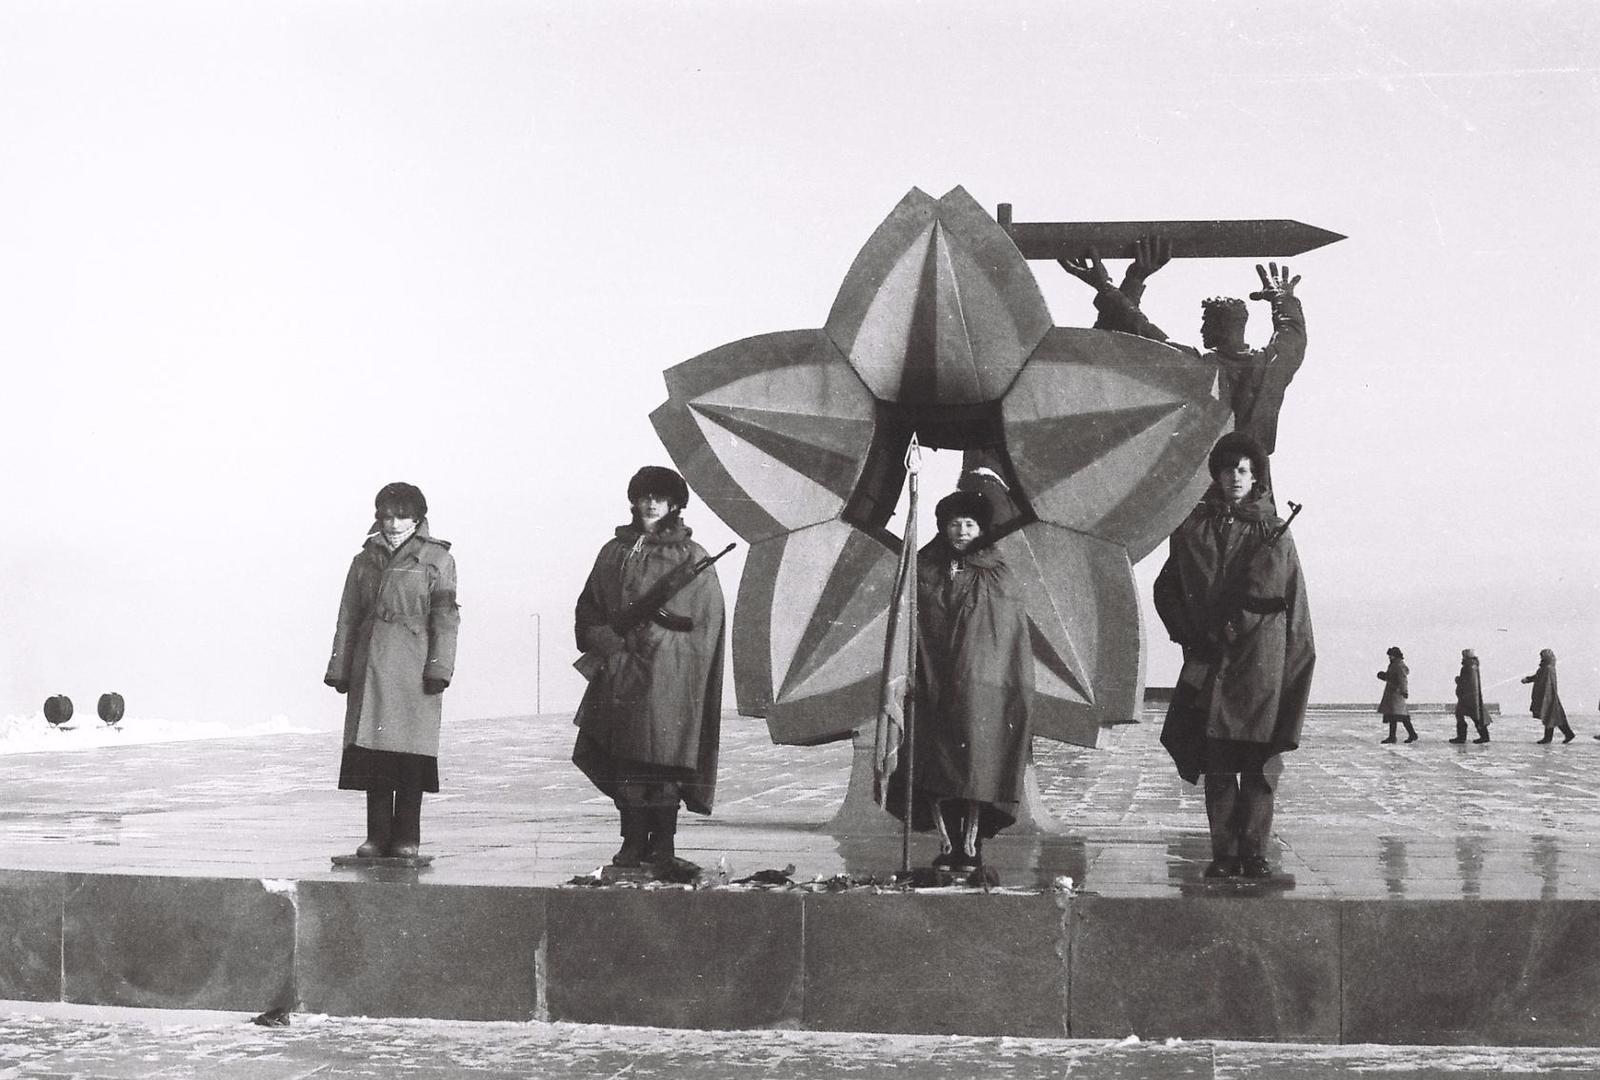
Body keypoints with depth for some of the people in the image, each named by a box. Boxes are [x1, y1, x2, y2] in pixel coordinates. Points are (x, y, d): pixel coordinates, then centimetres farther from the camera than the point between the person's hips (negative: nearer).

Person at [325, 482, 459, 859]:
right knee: (372, 751, 0)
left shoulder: (437, 559, 5)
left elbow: (445, 617, -1)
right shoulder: (365, 560, 15)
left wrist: (439, 667, -10)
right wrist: (339, 669, 9)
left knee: (410, 751, -4)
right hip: (370, 666, 3)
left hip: (414, 665, -3)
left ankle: (406, 838, 4)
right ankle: (377, 836, 6)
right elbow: (348, 617, 15)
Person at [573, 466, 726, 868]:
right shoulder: (615, 551, 15)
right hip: (619, 674, 4)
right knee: (623, 765, 2)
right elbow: (588, 608, 13)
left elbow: (706, 616, -3)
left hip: (666, 677, -4)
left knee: (662, 761, -7)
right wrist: (608, 642, -5)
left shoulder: (692, 558, 4)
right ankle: (632, 844, 10)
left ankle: (662, 846, 1)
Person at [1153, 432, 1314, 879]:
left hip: (1262, 662, -1)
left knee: (1261, 764, -3)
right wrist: (1189, 635, 4)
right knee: (1217, 764, 0)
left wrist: (1299, 655, 2)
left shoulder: (1274, 532, 7)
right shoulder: (1193, 530, 10)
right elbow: (1165, 589, 15)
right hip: (1211, 659, 1)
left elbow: (1294, 602, 7)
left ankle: (1254, 851, 3)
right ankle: (1223, 853, 5)